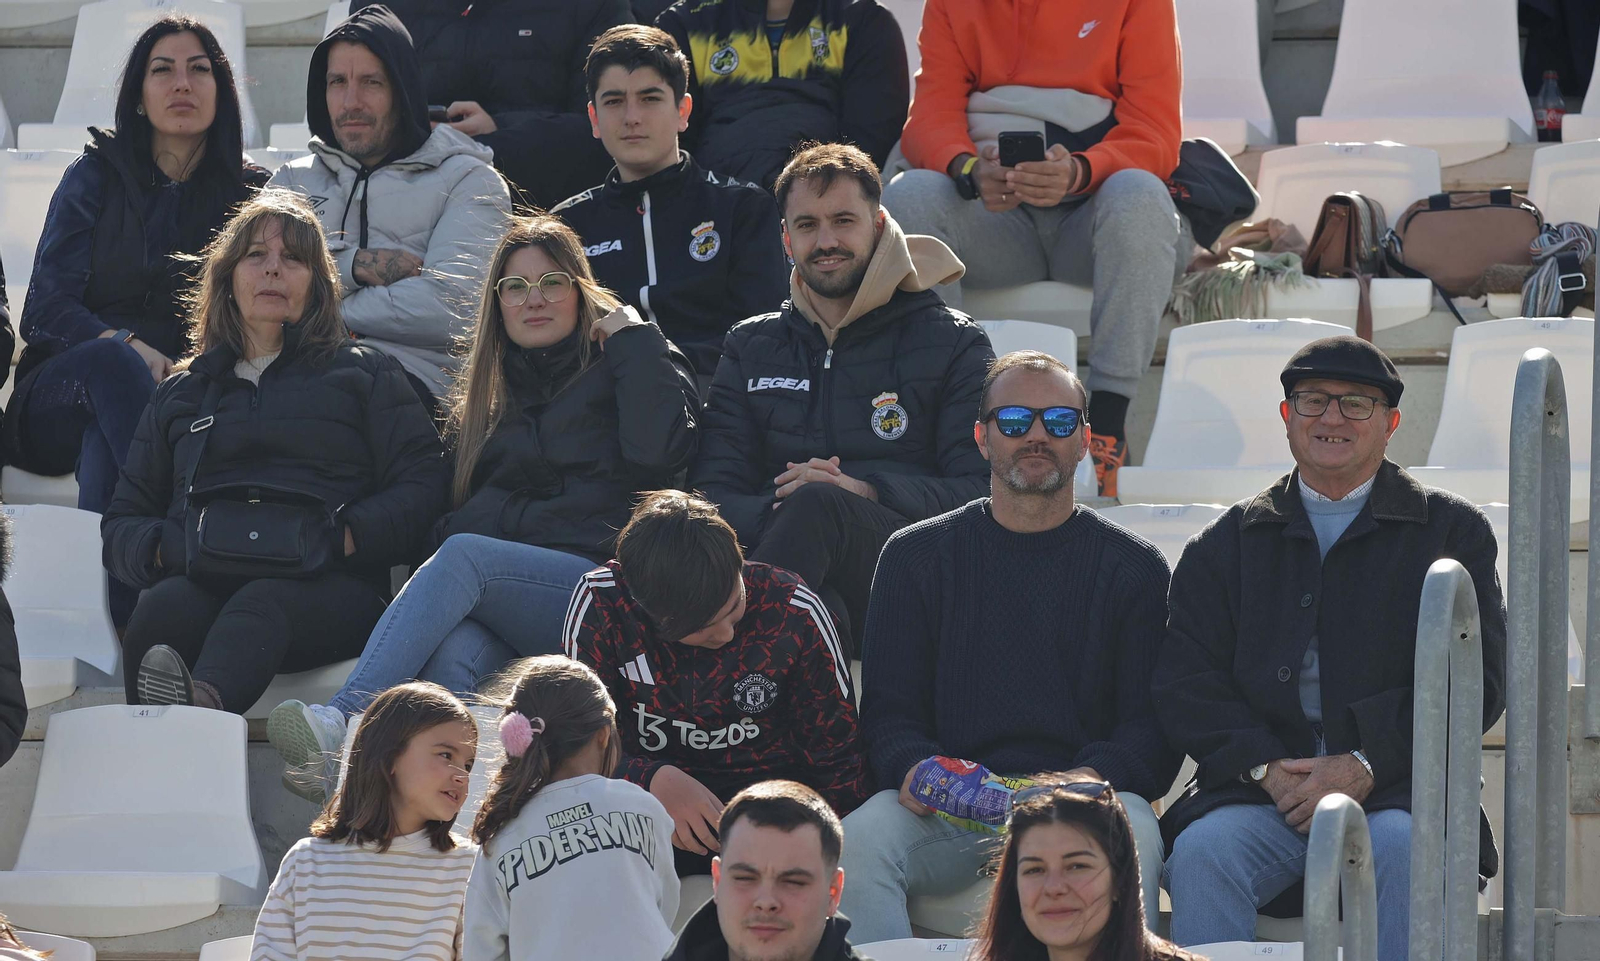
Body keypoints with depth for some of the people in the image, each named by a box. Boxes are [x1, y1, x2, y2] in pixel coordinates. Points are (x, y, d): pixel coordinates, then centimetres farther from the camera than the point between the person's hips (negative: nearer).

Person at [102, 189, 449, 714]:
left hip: (325, 587, -2)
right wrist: (163, 548, 2)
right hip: (201, 580, 2)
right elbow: (121, 523, 27)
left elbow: (421, 486, 10)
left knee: (259, 606, -40)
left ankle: (203, 700, -74)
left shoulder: (364, 373, 25)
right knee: (162, 608, -36)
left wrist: (341, 540, -8)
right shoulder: (182, 392, 33)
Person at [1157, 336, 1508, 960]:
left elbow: (1476, 680, 1)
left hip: (1395, 794, -1)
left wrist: (1364, 765, -11)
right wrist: (1266, 768, -10)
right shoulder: (1226, 544, 18)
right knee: (1201, 851, -29)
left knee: (1409, 850, -34)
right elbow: (1185, 683, 8)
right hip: (1258, 790, 1)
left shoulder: (1451, 530, 12)